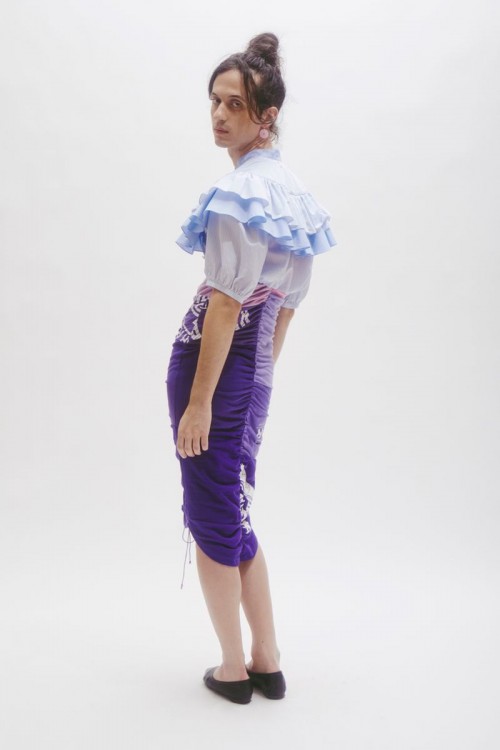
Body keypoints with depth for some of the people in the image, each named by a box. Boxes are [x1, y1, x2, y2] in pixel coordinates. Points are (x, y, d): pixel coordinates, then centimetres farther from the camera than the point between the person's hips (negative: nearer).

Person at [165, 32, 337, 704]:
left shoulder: (240, 191, -16)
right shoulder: (294, 192, 11)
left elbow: (225, 303, -20)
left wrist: (199, 403, -18)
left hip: (213, 361, -8)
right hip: (254, 373, 8)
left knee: (212, 518, 5)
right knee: (234, 514, 17)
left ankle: (233, 669, 19)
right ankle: (267, 664, 25)